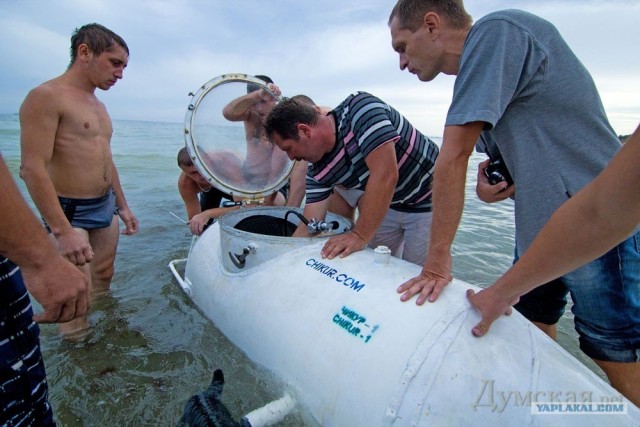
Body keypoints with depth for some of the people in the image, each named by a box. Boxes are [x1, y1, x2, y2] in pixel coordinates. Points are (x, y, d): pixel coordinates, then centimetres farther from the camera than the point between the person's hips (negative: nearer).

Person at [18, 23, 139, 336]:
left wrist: (122, 206, 21)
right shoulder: (46, 96, -13)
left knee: (103, 280, 18)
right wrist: (63, 231, -26)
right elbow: (32, 169, -21)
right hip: (70, 214, -8)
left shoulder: (98, 105, 14)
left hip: (106, 208, 8)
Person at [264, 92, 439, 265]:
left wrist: (360, 236, -32)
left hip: (429, 201, -5)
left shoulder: (359, 107, -28)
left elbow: (386, 175, -36)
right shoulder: (318, 171, -9)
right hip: (389, 204, 6)